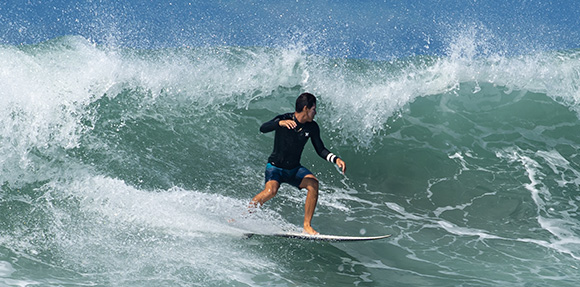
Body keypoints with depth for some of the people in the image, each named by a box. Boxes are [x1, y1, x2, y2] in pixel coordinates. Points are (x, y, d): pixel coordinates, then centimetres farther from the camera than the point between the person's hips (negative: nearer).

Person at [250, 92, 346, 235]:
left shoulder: (312, 127, -3)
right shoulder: (284, 119, -17)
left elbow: (320, 150, 4)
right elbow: (263, 128, -33)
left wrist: (336, 159, -13)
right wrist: (280, 123, -52)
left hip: (294, 169, 5)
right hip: (275, 167, -5)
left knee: (313, 183, -22)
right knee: (271, 190, -32)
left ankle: (307, 226, -16)